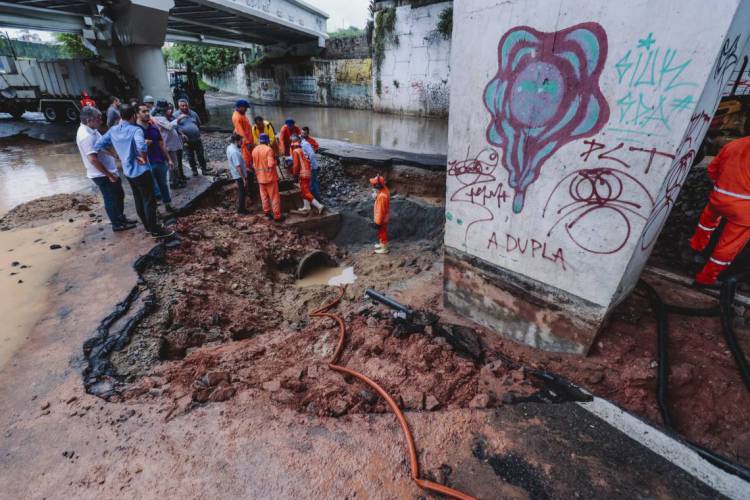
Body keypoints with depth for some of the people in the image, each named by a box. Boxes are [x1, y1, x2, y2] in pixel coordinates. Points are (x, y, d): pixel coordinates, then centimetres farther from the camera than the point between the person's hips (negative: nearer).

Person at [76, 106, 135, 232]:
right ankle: (117, 224, 20)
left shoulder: (90, 130, 6)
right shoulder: (86, 136, -25)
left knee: (119, 195, 21)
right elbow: (93, 159, -28)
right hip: (102, 175, -9)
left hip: (109, 171, 9)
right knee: (111, 199, 5)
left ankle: (121, 218, 36)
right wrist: (109, 175, -23)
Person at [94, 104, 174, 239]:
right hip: (141, 171, -7)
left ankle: (148, 226, 29)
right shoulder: (135, 130, -19)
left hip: (128, 172, 8)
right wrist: (144, 158, -20)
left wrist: (117, 155, 8)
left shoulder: (113, 130, 3)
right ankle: (155, 230, 7)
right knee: (149, 201, 0)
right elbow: (141, 146, -38)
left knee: (138, 200, 17)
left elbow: (97, 146, 4)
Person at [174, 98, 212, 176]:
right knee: (190, 156, 8)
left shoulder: (193, 113, 8)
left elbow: (199, 124, 19)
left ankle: (204, 169, 14)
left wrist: (198, 133, 13)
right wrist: (182, 134, -20)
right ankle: (194, 170, 20)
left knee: (201, 155, 4)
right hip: (187, 141, -2)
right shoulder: (176, 115, -2)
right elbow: (176, 126, -9)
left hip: (197, 139, 2)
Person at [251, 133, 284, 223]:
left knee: (264, 196, 16)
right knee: (275, 197, 1)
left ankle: (267, 212, 23)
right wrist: (275, 160, -4)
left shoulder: (254, 150, 4)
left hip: (260, 177, 6)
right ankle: (277, 216, 4)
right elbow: (271, 164, -23)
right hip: (270, 177, -6)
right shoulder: (268, 149, -17)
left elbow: (254, 165, 10)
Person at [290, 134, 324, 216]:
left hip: (303, 174, -9)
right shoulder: (303, 150, 12)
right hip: (308, 172, 9)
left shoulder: (295, 151, -11)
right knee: (305, 191, 19)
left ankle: (319, 206, -12)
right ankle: (306, 208, 27)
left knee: (306, 193, -5)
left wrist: (295, 174, -1)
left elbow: (296, 164, -14)